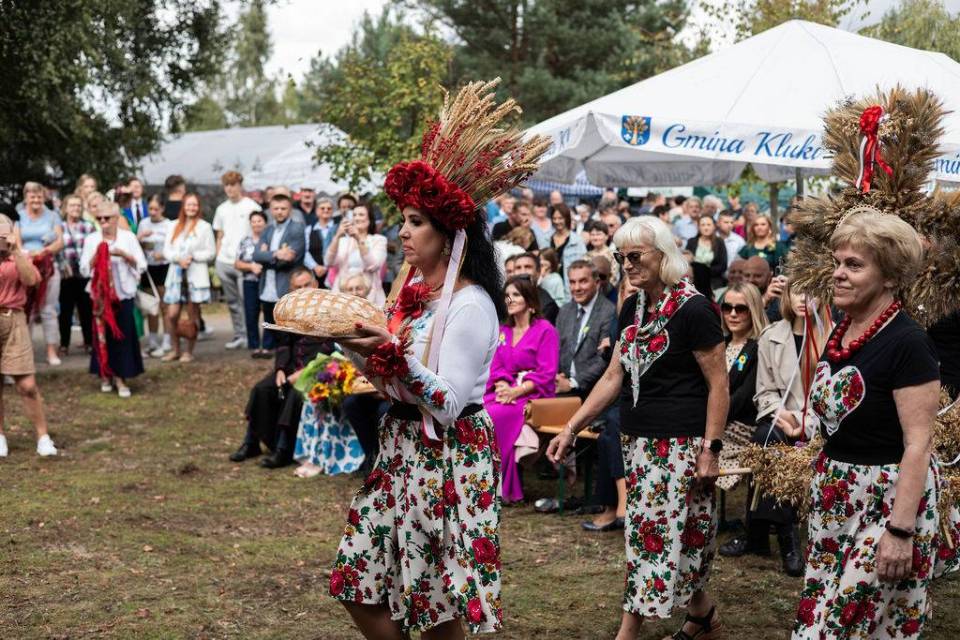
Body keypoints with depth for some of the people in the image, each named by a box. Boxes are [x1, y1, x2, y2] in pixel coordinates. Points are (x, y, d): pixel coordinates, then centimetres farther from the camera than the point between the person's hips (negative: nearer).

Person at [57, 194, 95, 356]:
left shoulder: (88, 227, 8)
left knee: (87, 309, 4)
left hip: (85, 274, 1)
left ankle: (89, 342, 13)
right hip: (65, 275, -1)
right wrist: (63, 265, -9)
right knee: (65, 310, 4)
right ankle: (64, 344, 11)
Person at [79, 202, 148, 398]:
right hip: (100, 293, 1)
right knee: (102, 334, 2)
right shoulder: (92, 239, 4)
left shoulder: (128, 237, 2)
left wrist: (124, 255, -14)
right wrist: (97, 255, -14)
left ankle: (120, 376, 1)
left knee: (123, 334, -4)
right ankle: (105, 374, 14)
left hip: (123, 293, -1)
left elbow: (142, 266, 0)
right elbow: (84, 269, 1)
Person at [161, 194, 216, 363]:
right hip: (176, 274, 3)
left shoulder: (204, 227, 2)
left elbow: (211, 253, -1)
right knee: (172, 315, -4)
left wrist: (192, 256, -13)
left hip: (196, 276, -3)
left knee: (192, 316, 2)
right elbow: (167, 250, 6)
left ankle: (189, 352, 12)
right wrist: (178, 259, -11)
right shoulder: (175, 226, 12)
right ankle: (175, 350, 10)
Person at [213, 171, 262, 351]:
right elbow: (220, 236, 19)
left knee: (246, 300, -7)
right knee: (232, 301, 10)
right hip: (224, 262, 6)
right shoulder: (222, 209, 14)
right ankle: (239, 335, 18)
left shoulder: (252, 207, -2)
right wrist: (217, 259, 10)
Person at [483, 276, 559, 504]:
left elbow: (546, 374, -8)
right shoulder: (503, 331, 19)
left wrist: (517, 391, -19)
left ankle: (506, 489, -21)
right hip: (506, 392, 5)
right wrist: (503, 386, -8)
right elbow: (496, 366, 15)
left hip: (533, 395, -5)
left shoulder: (545, 330, -1)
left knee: (494, 416, -31)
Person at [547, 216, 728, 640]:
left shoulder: (692, 309, -13)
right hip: (639, 440, 7)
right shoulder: (633, 308, 9)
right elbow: (614, 376, 12)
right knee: (679, 533, 13)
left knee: (658, 533, -3)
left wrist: (710, 449, -16)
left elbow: (718, 384, -12)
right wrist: (571, 428, 7)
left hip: (679, 443, -7)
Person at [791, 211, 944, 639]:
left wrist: (901, 529, -23)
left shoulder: (907, 343, -18)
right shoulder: (843, 333, 7)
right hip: (836, 496, 8)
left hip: (887, 499, -8)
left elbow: (918, 444, -20)